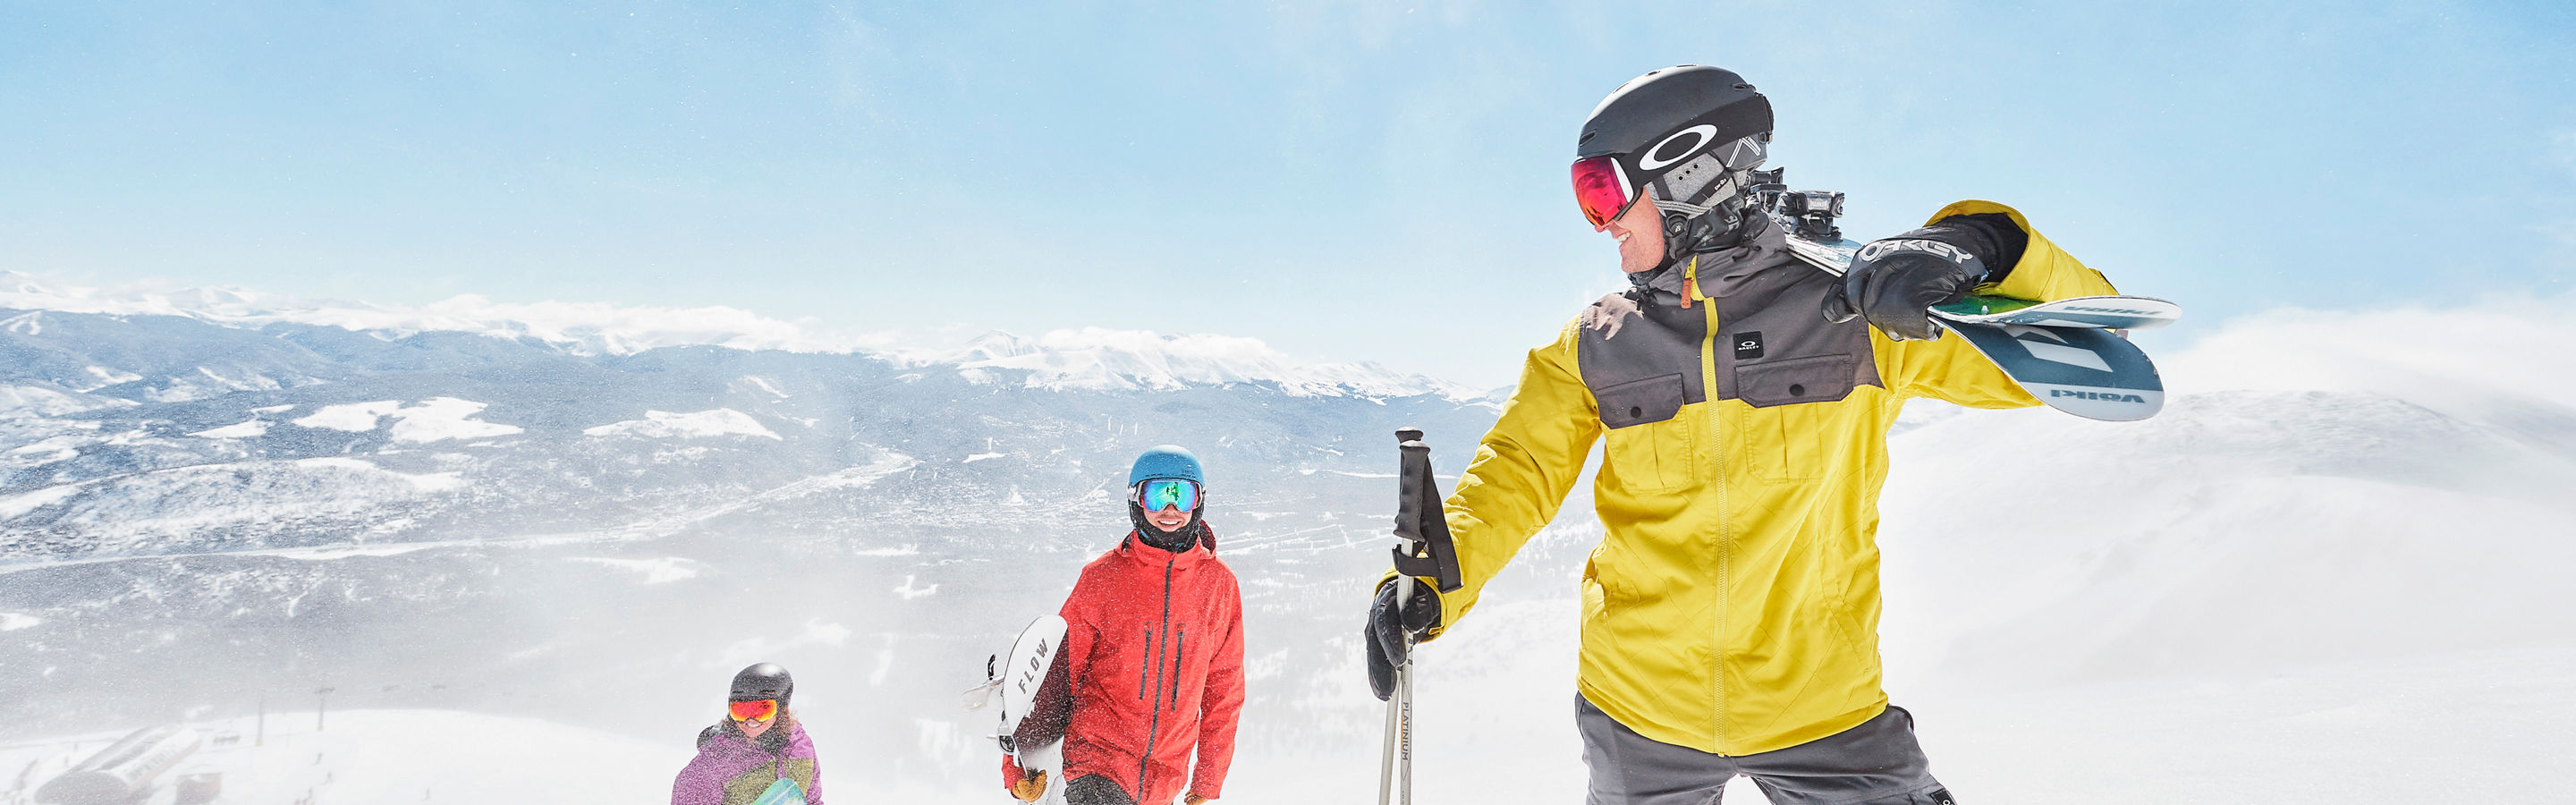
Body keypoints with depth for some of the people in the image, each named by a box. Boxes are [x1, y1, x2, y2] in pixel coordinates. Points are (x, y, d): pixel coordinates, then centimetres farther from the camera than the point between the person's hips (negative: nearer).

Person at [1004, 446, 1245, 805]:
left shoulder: (1218, 583, 3)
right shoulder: (1101, 578, -3)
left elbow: (1223, 687, 9)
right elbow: (1057, 671, 2)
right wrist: (1021, 765, -1)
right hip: (1095, 761, -3)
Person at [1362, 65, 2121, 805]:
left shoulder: (1856, 312, -8)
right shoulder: (1595, 346, -2)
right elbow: (1515, 475, -3)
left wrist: (1980, 247, -30)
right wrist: (1429, 580, -19)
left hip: (1824, 711, -2)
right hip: (1637, 709, 2)